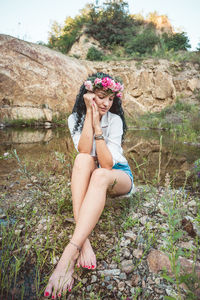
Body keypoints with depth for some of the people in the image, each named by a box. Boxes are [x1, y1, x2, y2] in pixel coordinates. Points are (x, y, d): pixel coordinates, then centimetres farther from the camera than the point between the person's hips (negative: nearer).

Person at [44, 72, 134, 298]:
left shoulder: (115, 120, -16)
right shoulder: (75, 118, -6)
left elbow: (107, 164, -25)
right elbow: (84, 151, -24)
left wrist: (97, 125, -30)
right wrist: (90, 113, -25)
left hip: (119, 176, -2)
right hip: (90, 176, 3)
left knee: (100, 175, -38)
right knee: (82, 159, -32)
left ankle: (71, 252, -46)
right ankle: (83, 240, -42)